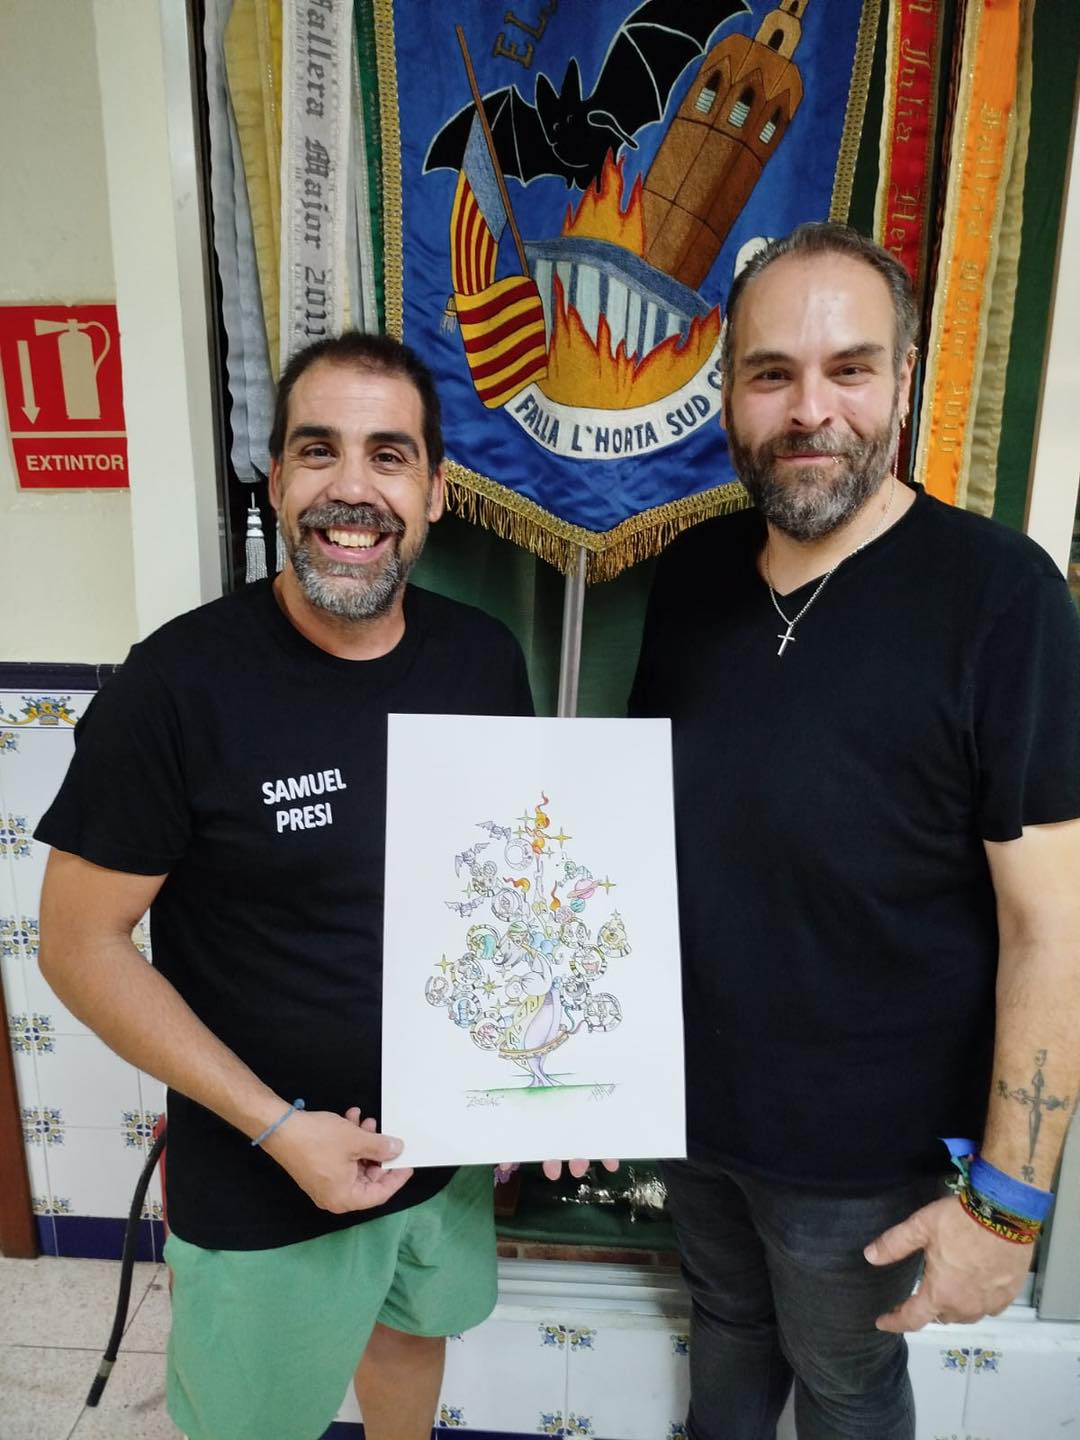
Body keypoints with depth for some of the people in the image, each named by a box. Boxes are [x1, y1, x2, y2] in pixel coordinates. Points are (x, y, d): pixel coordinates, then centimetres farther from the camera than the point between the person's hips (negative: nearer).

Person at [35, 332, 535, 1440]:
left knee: (412, 1326, 29)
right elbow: (80, 943, -15)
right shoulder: (181, 684, -22)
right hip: (259, 1179, -3)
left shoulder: (485, 659, -8)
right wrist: (276, 1127, -18)